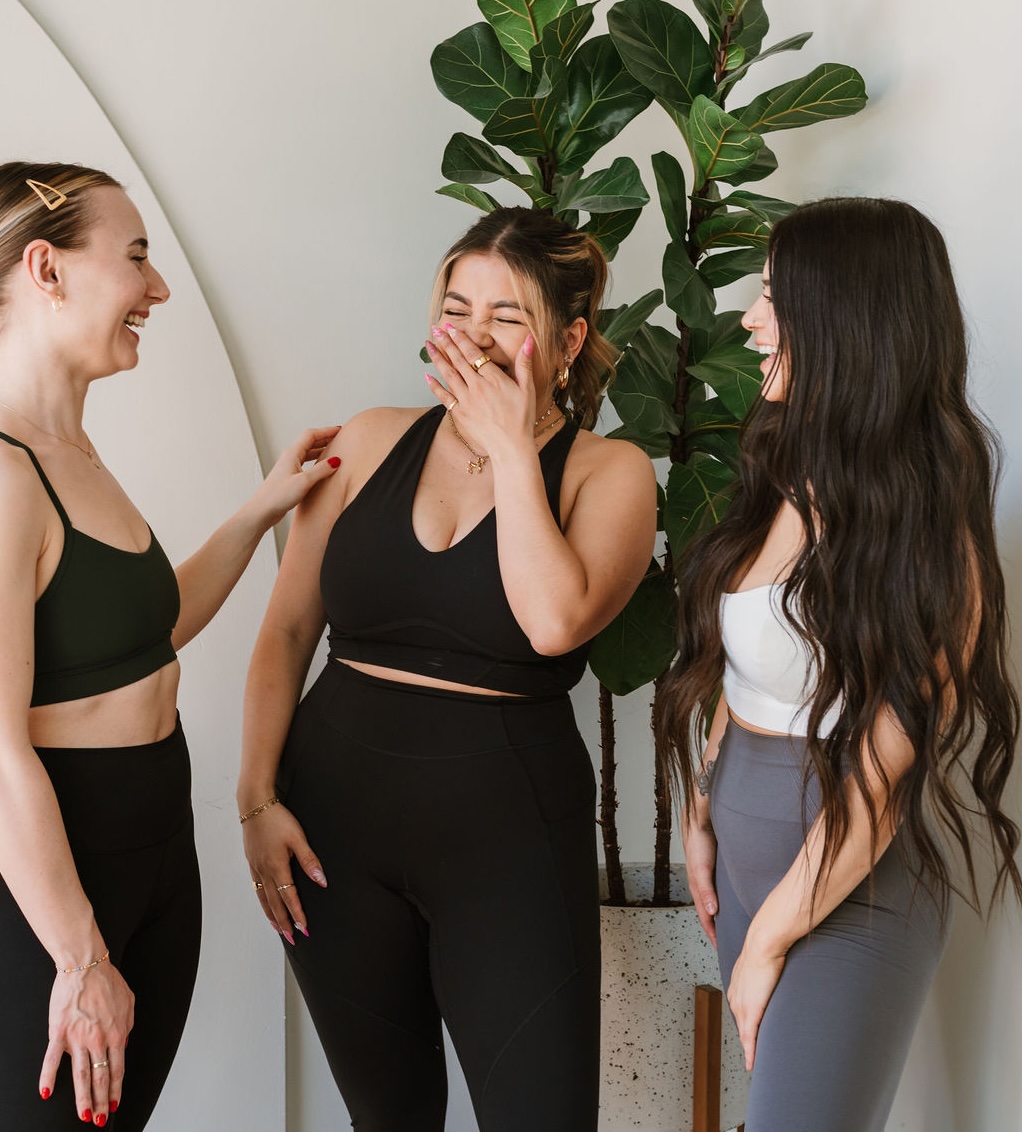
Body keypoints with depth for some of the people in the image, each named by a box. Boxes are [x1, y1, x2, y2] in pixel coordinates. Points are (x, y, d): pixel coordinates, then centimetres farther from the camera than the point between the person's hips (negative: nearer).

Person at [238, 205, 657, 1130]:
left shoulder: (608, 472, -3)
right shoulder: (373, 443, 6)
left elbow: (554, 621, -22)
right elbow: (287, 630, 6)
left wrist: (512, 450, -15)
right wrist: (258, 800, -1)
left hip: (508, 828, -3)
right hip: (336, 819, 3)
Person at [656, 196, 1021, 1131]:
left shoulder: (924, 520, -21)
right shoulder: (790, 478, 1)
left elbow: (887, 769, -20)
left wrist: (771, 938, -15)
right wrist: (701, 817, 8)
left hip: (850, 878, -7)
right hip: (752, 839, 7)